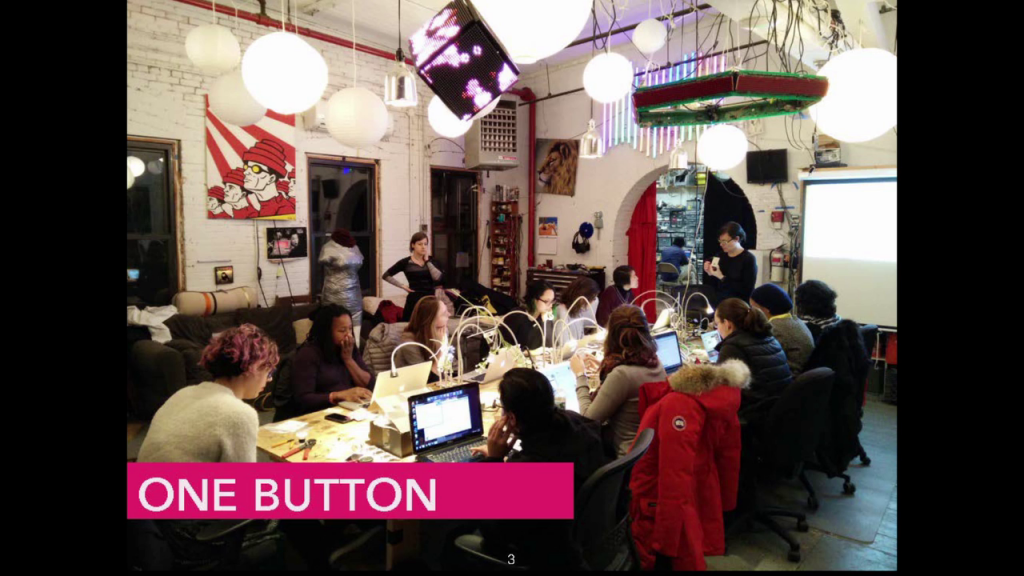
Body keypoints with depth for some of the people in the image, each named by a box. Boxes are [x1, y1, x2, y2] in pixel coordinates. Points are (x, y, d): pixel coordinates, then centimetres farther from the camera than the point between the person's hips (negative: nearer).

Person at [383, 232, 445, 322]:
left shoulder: (430, 261, 8)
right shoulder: (406, 262, -2)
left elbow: (438, 278, -10)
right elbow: (386, 276, 1)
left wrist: (427, 261, -7)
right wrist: (402, 286, -4)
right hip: (414, 300, -3)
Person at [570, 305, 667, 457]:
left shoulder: (622, 374, -28)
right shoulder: (655, 363, -3)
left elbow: (589, 419, -17)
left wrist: (580, 375, -7)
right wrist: (605, 368, 19)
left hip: (628, 455, -8)